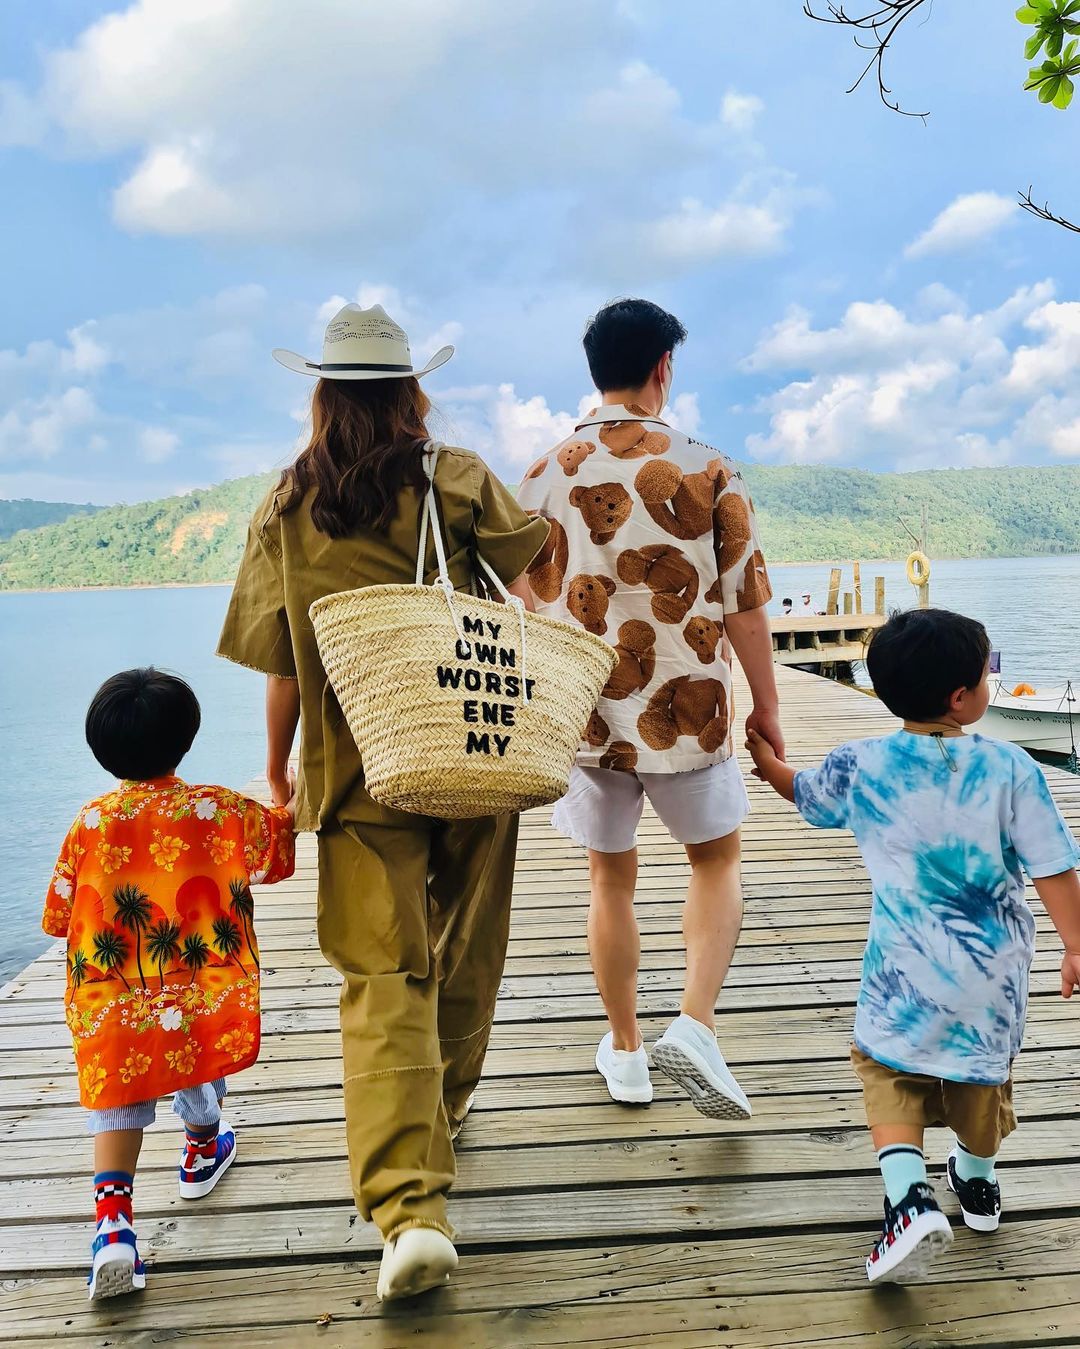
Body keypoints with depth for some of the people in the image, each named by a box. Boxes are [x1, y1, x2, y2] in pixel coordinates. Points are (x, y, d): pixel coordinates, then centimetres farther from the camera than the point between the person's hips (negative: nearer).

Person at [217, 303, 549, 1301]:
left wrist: (278, 768, 13)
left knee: (384, 978, 1)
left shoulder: (285, 508, 2)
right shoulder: (456, 478, 0)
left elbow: (283, 666, 3)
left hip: (357, 771, 0)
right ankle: (448, 1101, 41)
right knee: (464, 946, 20)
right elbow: (537, 582, -7)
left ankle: (410, 1205, -9)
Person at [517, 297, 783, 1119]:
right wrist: (767, 708, 7)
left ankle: (624, 1051, 30)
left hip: (587, 716, 2)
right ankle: (696, 1024, 5)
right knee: (717, 861, 21)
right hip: (688, 712, -2)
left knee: (612, 878, 18)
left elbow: (538, 608, 5)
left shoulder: (546, 478, -1)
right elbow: (746, 610, -6)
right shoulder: (708, 472, -9)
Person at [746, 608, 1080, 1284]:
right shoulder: (1010, 767, -13)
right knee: (983, 1066, 24)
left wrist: (757, 745, 29)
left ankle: (910, 1200, -5)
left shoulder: (860, 766, -9)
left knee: (891, 1070, 14)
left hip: (908, 965, -1)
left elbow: (800, 791, 11)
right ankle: (979, 1184, 46)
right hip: (994, 963, 2)